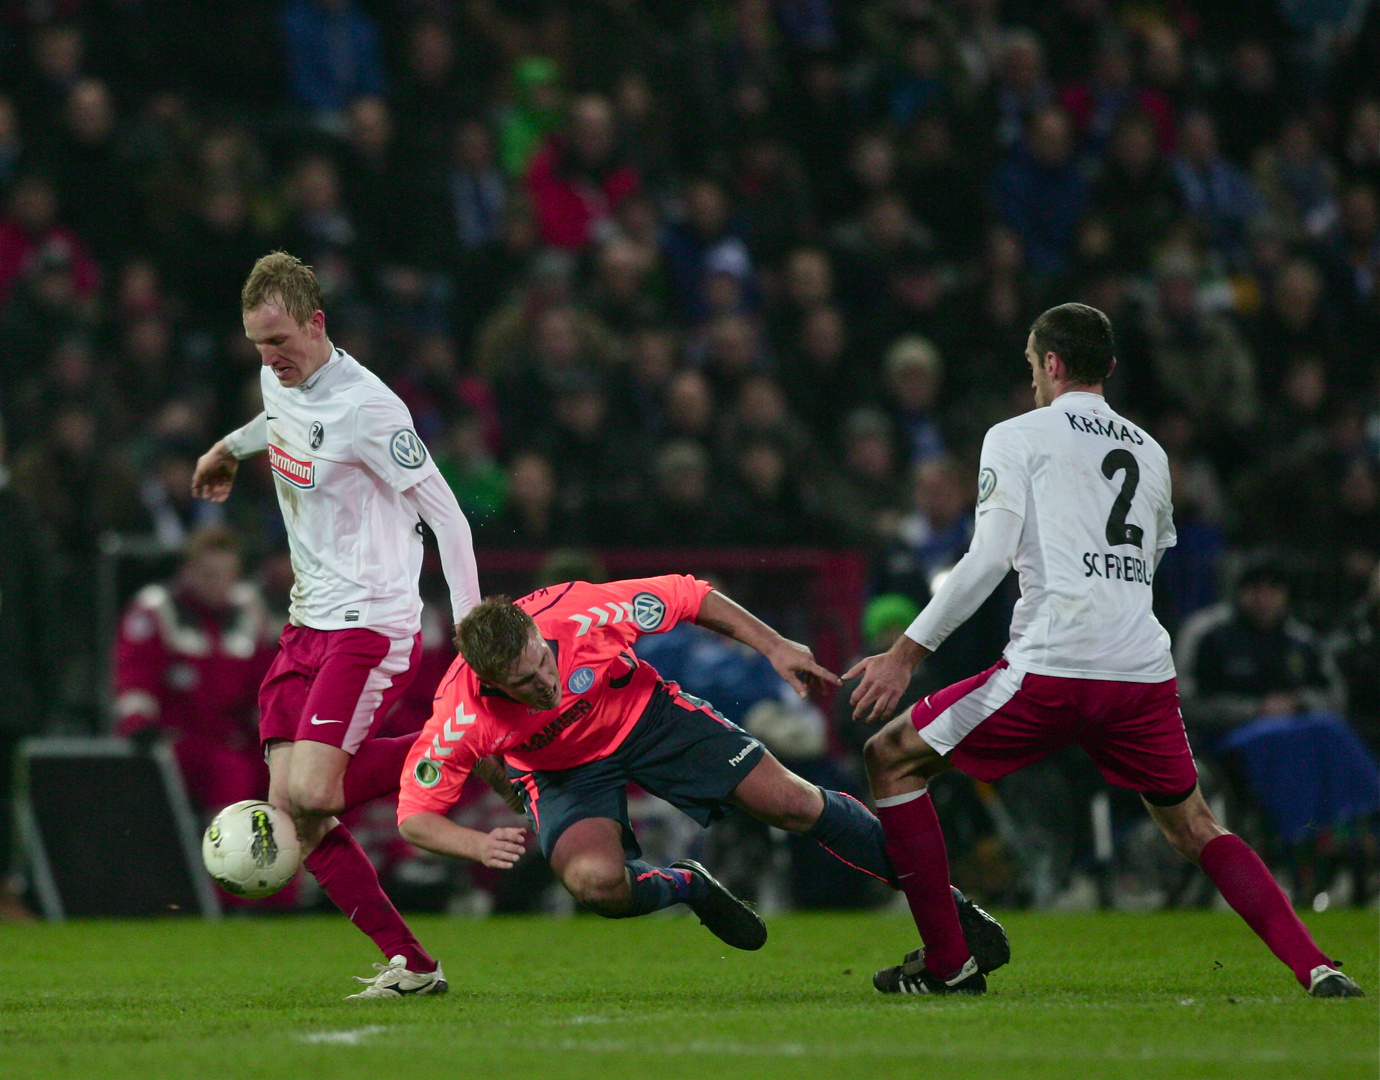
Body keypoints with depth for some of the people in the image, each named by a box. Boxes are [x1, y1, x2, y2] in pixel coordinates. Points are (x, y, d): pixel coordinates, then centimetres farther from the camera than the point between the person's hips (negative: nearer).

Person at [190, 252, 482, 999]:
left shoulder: (366, 407, -18)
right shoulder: (279, 379, 7)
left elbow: (445, 514, -15)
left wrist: (472, 629, -18)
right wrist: (231, 447, 50)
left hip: (371, 624, -8)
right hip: (306, 625, 8)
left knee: (311, 794, -23)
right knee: (290, 810, -5)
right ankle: (410, 964, 0)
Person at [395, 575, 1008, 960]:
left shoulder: (583, 611, -33)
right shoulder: (461, 714, -33)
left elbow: (689, 597, -15)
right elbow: (414, 816, -22)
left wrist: (774, 648, -14)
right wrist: (478, 845, -41)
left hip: (646, 715, 0)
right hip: (562, 771, 0)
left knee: (793, 803, -5)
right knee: (596, 882, -30)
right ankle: (691, 888, 9)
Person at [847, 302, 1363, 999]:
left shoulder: (1019, 437, 5)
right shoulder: (1150, 453, 21)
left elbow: (989, 557, -5)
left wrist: (906, 652, -2)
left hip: (1053, 668, -5)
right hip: (1145, 671, 5)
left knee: (892, 758, 10)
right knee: (1196, 831, 17)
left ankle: (948, 962, 7)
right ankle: (1314, 968, -2)